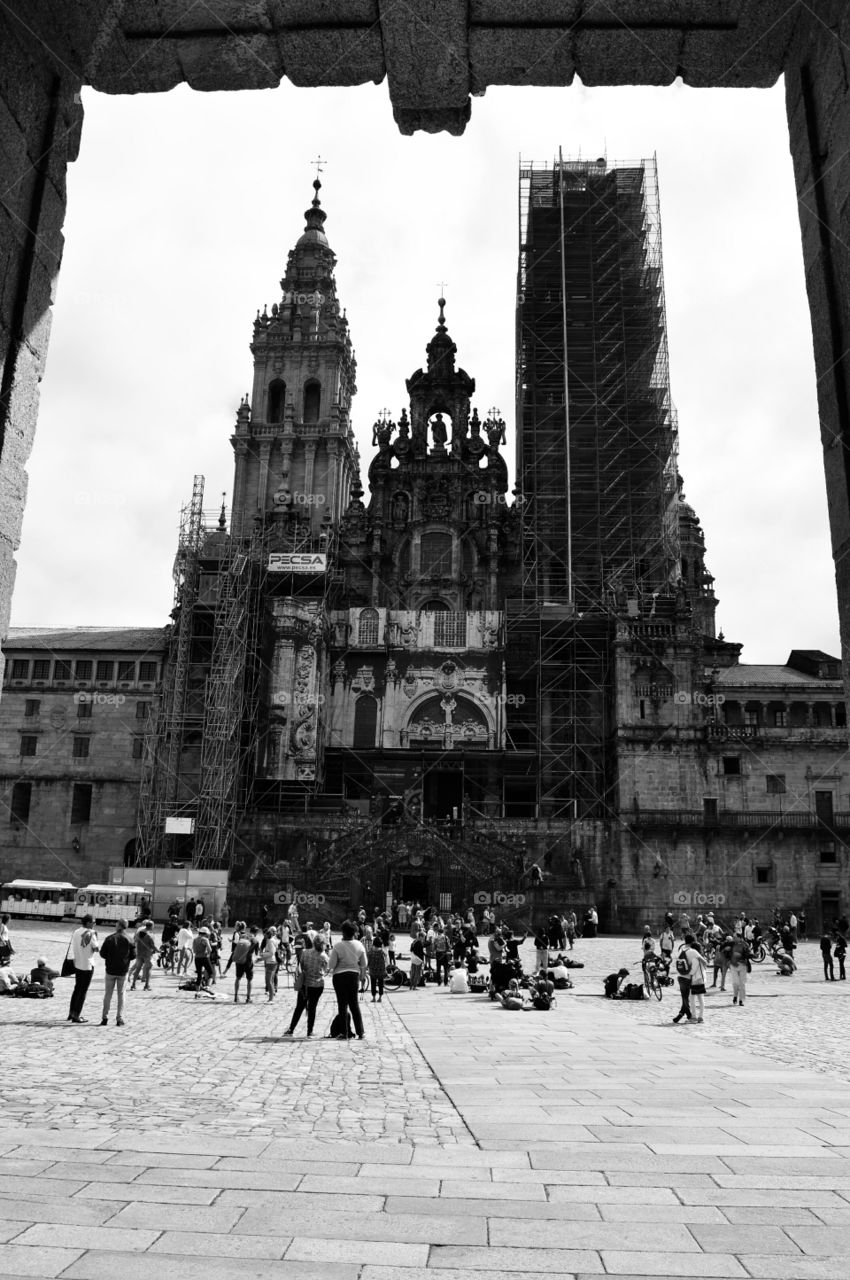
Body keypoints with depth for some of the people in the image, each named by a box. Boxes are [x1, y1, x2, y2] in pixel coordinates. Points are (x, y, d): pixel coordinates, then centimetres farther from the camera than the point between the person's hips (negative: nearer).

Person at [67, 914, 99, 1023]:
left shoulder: (75, 932, 4)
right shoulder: (90, 933, -17)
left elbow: (73, 948, 9)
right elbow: (96, 949, -14)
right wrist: (96, 948, 5)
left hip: (77, 964, 7)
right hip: (87, 965, -7)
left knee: (77, 988, 19)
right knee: (83, 991, 1)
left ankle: (71, 1013, 24)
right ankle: (76, 1015, 3)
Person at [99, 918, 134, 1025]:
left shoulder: (109, 938, -7)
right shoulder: (128, 940, -6)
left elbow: (102, 953, -5)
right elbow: (133, 954, -4)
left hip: (110, 970, 0)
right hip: (123, 971, 0)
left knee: (108, 994, 11)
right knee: (121, 994, 8)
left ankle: (104, 1017, 11)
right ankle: (119, 1019, 5)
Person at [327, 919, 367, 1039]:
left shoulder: (337, 946, -15)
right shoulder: (359, 945, -4)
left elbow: (331, 964, -13)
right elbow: (363, 964, 3)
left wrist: (330, 970, 8)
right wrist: (360, 977, 19)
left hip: (340, 975, -3)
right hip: (354, 975, 3)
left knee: (342, 1004, 6)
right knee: (354, 1004, 13)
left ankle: (344, 1033, 8)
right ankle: (360, 1032, 10)